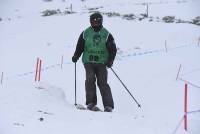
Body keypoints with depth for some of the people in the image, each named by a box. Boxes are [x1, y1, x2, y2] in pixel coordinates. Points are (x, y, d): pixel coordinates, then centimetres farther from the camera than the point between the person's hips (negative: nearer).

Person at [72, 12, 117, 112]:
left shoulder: (106, 35, 4)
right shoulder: (85, 33, 7)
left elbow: (112, 49, 5)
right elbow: (80, 47, 12)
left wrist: (110, 60, -9)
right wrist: (76, 56, -4)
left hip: (101, 63, -1)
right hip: (88, 62, 1)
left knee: (102, 82, -10)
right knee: (90, 79, -18)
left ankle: (108, 105, -8)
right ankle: (91, 102, -11)